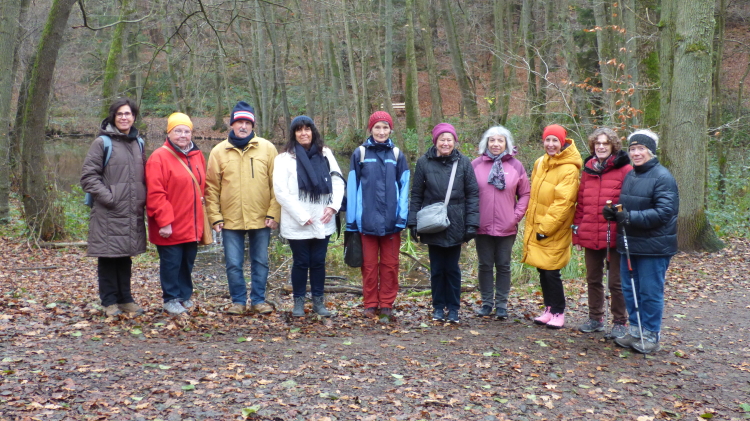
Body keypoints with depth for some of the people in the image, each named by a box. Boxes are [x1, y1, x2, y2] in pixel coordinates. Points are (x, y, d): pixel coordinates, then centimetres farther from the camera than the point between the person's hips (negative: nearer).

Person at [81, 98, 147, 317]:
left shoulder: (138, 143, 14)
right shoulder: (102, 143, -3)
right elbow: (88, 176, -7)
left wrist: (142, 198, 7)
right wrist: (108, 196, -15)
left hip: (133, 214, 5)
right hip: (108, 214, -5)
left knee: (126, 257, 13)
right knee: (108, 257, 1)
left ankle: (125, 299, 22)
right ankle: (110, 302, 11)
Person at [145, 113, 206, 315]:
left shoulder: (197, 156, 11)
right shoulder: (159, 157, -10)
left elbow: (203, 186, 20)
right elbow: (155, 194, -15)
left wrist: (201, 217, 14)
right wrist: (164, 221, -19)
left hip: (192, 225, 6)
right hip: (171, 226, -6)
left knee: (188, 262, 15)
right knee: (171, 263, 3)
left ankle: (185, 295, 30)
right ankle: (171, 298, 18)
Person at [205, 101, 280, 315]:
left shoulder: (267, 148, 2)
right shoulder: (219, 151, 4)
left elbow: (276, 184, 1)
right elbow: (211, 187, 4)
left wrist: (273, 213, -6)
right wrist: (215, 216, -3)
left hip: (261, 218, 0)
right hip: (231, 220, 0)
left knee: (260, 262, 9)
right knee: (233, 264, 6)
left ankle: (259, 300, 22)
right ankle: (238, 301, 21)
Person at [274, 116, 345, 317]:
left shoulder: (325, 154, 8)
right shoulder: (284, 158, -3)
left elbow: (338, 181, 7)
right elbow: (281, 191, -9)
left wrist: (333, 206, -8)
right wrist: (301, 216, -13)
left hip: (322, 222, 3)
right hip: (297, 224, -3)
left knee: (318, 262, 9)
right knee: (301, 263, 5)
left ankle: (318, 301, 21)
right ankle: (299, 302, 19)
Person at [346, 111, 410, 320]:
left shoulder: (397, 155, 7)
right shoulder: (360, 153, 2)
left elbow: (404, 187, 6)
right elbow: (352, 187, 2)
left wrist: (402, 217, -3)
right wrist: (351, 220, -1)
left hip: (391, 221, 1)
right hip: (367, 220, -1)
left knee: (390, 265, 6)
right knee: (369, 264, 6)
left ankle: (387, 304, 17)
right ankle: (370, 305, 16)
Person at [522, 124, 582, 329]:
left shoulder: (569, 169, -14)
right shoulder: (540, 163, 9)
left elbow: (562, 203, -18)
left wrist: (545, 227, -18)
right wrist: (532, 224, 12)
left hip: (554, 231, -7)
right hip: (536, 227, 7)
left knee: (551, 272, -4)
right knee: (542, 271, 12)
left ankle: (558, 313, 11)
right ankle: (549, 309, 24)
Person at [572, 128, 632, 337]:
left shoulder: (624, 170, -6)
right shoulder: (588, 169, 10)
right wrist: (577, 232, 9)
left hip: (614, 237, -5)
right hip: (590, 237, 5)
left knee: (616, 282, 4)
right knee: (593, 279, 16)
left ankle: (620, 323, 18)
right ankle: (595, 319, 30)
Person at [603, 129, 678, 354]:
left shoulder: (663, 177, -13)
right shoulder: (629, 176, 12)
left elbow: (664, 212, -20)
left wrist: (631, 217, -25)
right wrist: (613, 211, -1)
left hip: (654, 247, -8)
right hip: (629, 244, 8)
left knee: (650, 292, 2)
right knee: (630, 290, 14)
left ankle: (651, 336, 16)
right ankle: (635, 331, 28)